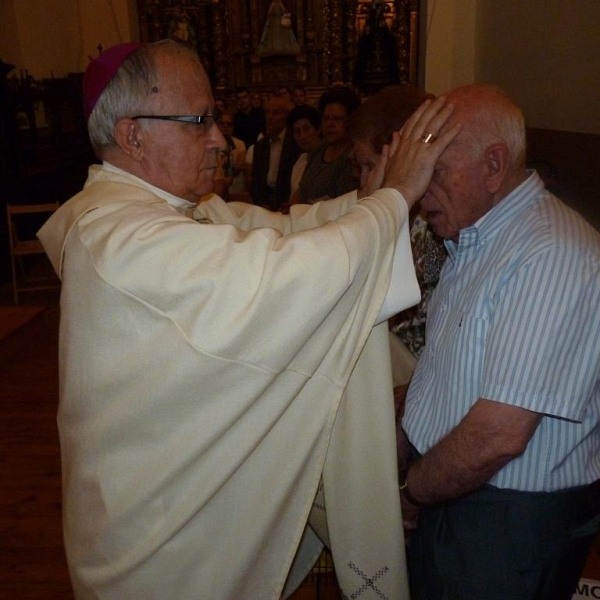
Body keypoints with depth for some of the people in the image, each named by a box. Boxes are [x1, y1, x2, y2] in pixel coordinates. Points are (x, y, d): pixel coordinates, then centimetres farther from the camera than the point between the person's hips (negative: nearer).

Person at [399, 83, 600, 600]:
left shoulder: (551, 257, -26)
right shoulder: (474, 237, 6)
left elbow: (499, 435, -28)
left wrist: (410, 495, -14)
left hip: (513, 523, -8)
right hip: (447, 491, 8)